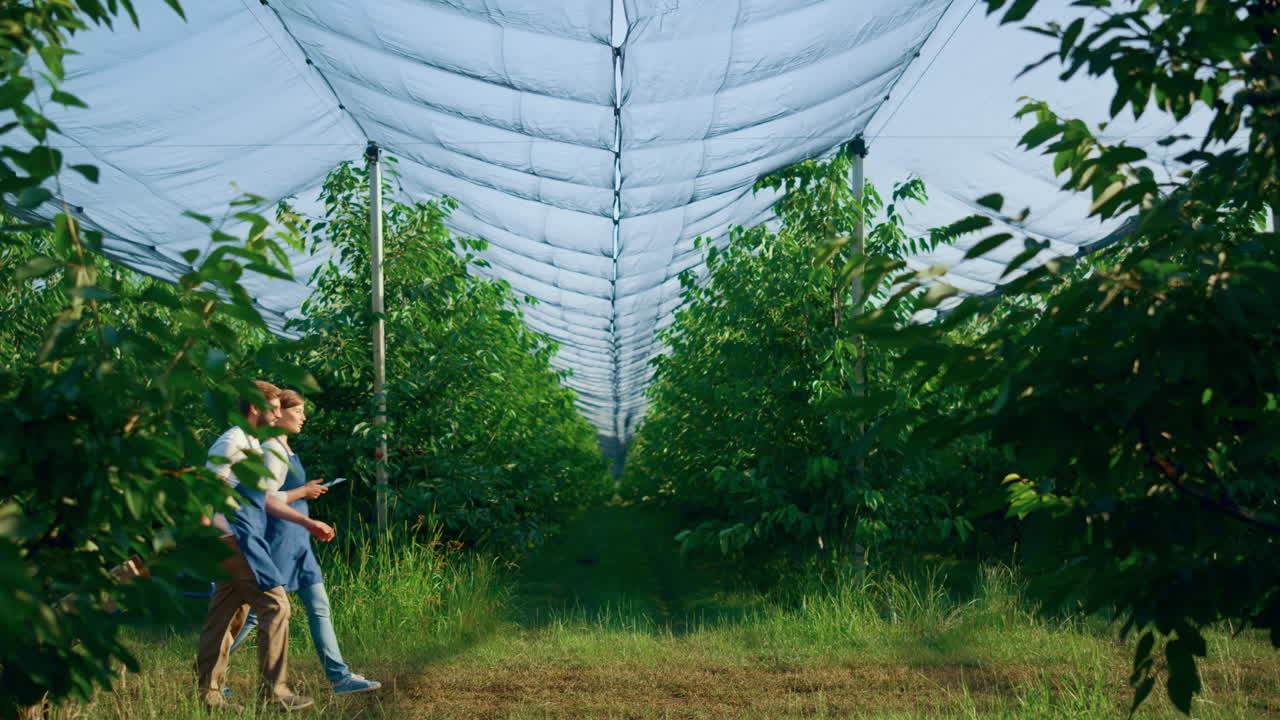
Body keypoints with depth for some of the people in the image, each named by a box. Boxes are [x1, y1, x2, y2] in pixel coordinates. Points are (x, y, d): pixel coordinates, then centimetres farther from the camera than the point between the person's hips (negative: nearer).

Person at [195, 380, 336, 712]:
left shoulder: (252, 446, 20)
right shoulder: (233, 443, -10)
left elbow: (265, 498, 25)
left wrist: (307, 522, 24)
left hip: (238, 542, 10)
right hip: (238, 539, -10)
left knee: (227, 616, 11)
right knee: (275, 604, -8)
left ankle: (208, 694, 17)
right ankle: (273, 691, -3)